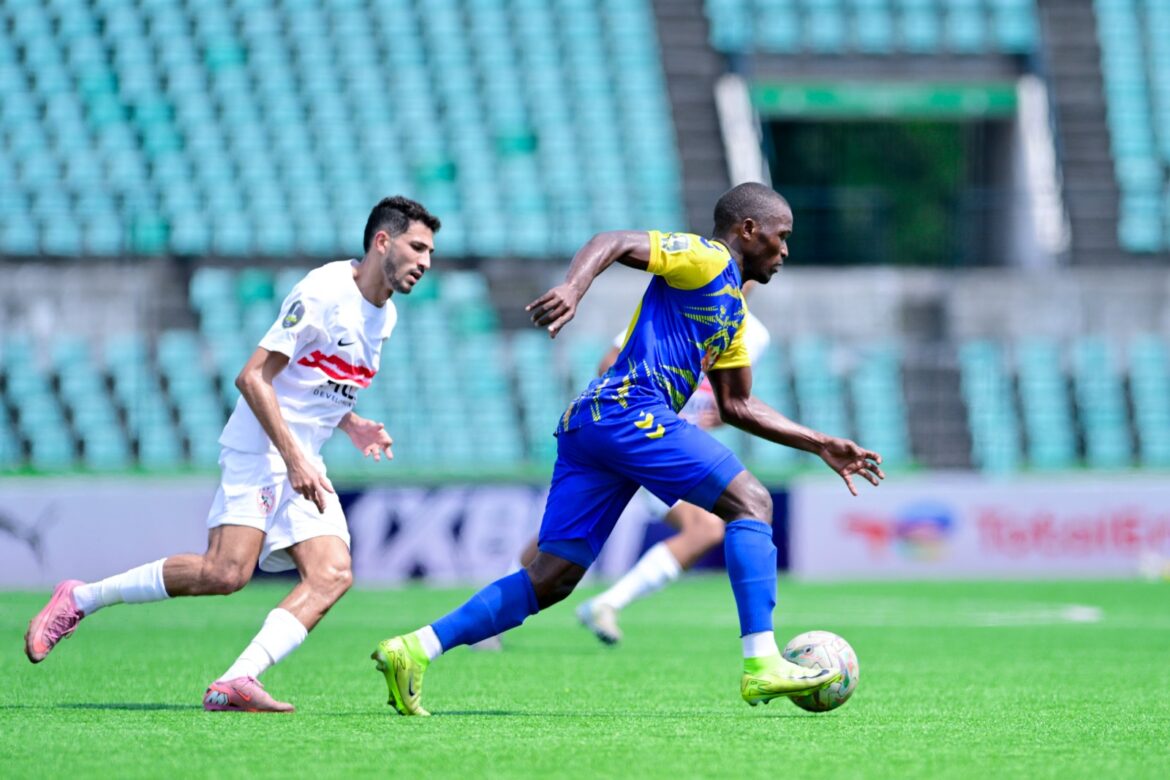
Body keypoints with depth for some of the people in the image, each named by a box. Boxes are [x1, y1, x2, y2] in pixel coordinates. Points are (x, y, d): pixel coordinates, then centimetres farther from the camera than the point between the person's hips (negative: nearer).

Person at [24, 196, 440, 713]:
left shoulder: (384, 316, 14)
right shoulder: (323, 293, -14)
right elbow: (252, 377, -18)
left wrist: (352, 426, 9)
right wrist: (293, 458, -22)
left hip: (303, 462, 9)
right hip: (259, 448, -8)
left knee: (332, 574, -15)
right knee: (226, 572, -21)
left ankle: (235, 682, -24)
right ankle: (79, 599, -5)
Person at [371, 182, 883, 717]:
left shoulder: (732, 312, 30)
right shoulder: (706, 258, 2)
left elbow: (737, 406, 34)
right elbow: (612, 242, -10)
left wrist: (821, 446, 31)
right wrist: (573, 287, -29)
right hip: (631, 408, -9)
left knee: (551, 580, 3)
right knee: (751, 503, -9)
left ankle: (416, 649, -3)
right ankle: (761, 664, -16)